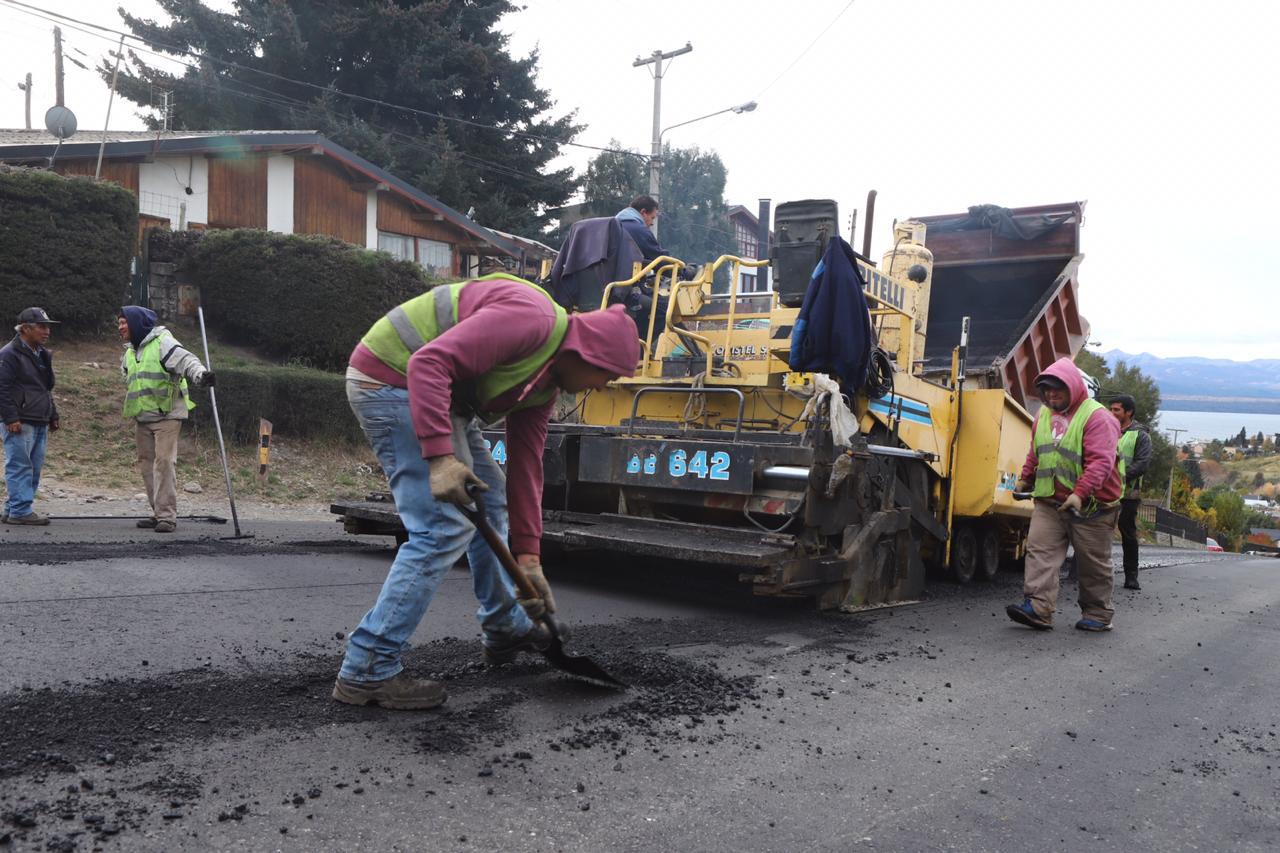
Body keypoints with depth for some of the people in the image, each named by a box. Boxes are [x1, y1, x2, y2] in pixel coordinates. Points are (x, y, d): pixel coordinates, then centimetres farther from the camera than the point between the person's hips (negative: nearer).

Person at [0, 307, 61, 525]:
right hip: (20, 424, -9)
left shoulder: (42, 354, 20)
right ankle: (20, 511, -4)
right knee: (20, 467, -7)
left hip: (39, 423, 9)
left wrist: (53, 416, 22)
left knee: (34, 468, 10)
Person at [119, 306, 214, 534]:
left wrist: (201, 374, -45)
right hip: (142, 418, 8)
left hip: (167, 415, -8)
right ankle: (159, 513, 17)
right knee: (146, 463, 8)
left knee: (164, 461, -14)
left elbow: (185, 360, -26)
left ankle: (167, 516, -13)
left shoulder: (162, 342, -8)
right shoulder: (129, 353, 17)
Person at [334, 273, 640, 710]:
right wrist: (440, 456, -35)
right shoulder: (531, 319, -20)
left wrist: (528, 557, 10)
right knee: (444, 527, -15)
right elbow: (429, 363, -29)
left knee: (490, 498, 19)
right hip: (392, 378, -11)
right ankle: (367, 670, -8)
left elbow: (526, 465, 12)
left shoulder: (547, 381, 10)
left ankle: (506, 627, 34)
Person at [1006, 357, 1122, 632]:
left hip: (1090, 506, -6)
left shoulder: (1096, 416, -12)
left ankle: (1098, 615, 20)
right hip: (1049, 503, 6)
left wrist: (1080, 493, -31)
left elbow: (1101, 461, -22)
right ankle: (1038, 608, -13)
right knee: (1040, 551, -8)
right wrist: (1025, 479, 27)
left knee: (1093, 563, 7)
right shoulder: (1044, 414, 11)